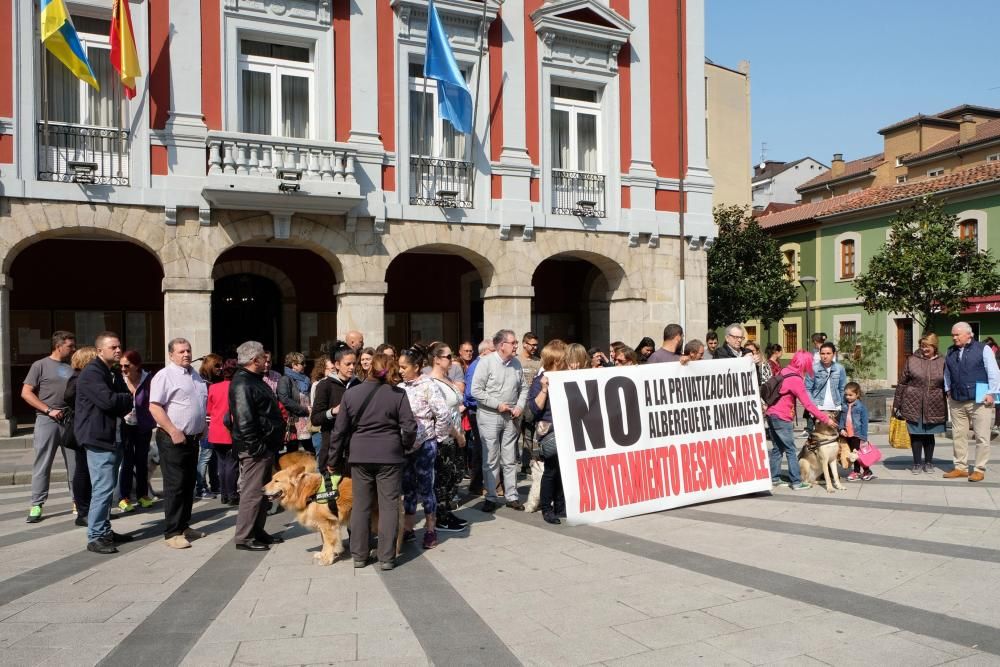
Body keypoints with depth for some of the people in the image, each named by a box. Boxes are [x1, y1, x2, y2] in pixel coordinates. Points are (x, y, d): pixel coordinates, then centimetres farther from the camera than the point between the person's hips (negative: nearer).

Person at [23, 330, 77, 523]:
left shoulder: (72, 367, 12)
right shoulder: (40, 365, 1)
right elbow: (26, 393, -3)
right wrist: (48, 410, -10)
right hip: (47, 421, -4)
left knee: (75, 463, 6)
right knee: (42, 464, 1)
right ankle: (36, 505, 8)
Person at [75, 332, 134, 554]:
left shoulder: (113, 374, 19)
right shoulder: (91, 373, -12)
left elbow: (122, 400, 16)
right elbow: (108, 400, -23)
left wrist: (124, 405, -6)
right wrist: (129, 397, -6)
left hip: (114, 438, 10)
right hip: (99, 438, -10)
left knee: (107, 488, 15)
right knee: (103, 488, -10)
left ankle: (105, 530, 24)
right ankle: (95, 538, -4)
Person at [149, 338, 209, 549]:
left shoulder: (195, 375, 14)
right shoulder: (165, 376, -10)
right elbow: (154, 407, -18)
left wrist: (202, 427, 16)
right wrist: (173, 432, -22)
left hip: (193, 438, 8)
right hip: (173, 439, -8)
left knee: (189, 484, 14)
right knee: (175, 486, -5)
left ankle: (183, 526, 24)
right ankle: (172, 532, 2)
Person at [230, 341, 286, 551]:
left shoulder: (255, 380, 17)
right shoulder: (242, 383, -17)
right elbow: (244, 419, -24)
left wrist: (271, 445, 20)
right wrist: (256, 446, -23)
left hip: (266, 446, 11)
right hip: (255, 448, -11)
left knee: (263, 491, 17)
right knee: (252, 492, -5)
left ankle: (257, 532, 27)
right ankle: (244, 538, 4)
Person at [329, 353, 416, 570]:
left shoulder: (351, 394, 0)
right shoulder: (398, 394, -6)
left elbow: (339, 430, 3)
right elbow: (409, 427, -10)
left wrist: (333, 457, 14)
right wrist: (406, 446, 10)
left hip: (360, 456, 2)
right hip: (390, 456, -2)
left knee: (361, 505, 12)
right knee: (389, 505, 5)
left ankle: (359, 555, 19)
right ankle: (386, 558, 7)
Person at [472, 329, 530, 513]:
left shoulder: (516, 363, 7)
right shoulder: (486, 362, -10)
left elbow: (523, 388, 14)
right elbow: (476, 391, -13)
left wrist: (520, 406, -3)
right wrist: (498, 404, -14)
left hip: (510, 417, 5)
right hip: (490, 417, -4)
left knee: (510, 460, 10)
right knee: (491, 460, 2)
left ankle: (512, 497, 18)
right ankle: (491, 498, 12)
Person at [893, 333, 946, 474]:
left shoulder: (942, 362, 2)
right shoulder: (912, 360, -1)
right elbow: (902, 382, 1)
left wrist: (948, 408, 7)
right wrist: (896, 404, 0)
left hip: (933, 407, 1)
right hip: (913, 405, -1)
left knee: (929, 434, 12)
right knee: (916, 434, 5)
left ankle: (928, 462, 26)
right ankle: (917, 463, 17)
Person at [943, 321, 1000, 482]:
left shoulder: (983, 349, -3)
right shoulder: (950, 352, 12)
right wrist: (948, 390, 15)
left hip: (979, 401, -5)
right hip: (957, 402, 5)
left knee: (982, 437, -1)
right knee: (958, 435, 9)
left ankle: (980, 470, 8)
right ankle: (961, 467, 18)